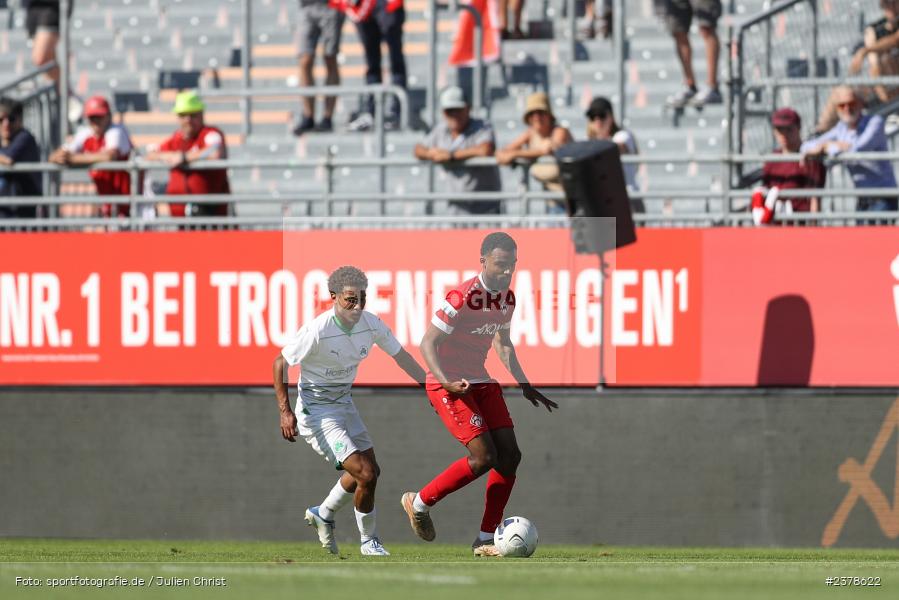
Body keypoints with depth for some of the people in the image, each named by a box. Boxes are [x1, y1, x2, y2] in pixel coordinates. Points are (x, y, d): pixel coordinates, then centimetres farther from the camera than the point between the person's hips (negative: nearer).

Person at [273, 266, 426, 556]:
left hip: (344, 402, 8)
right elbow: (281, 363, -16)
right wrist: (285, 411, -20)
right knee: (366, 474, -14)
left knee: (370, 471, 18)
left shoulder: (371, 324, -9)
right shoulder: (317, 331, -27)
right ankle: (369, 542, 8)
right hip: (316, 410, -8)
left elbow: (400, 355, 7)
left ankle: (323, 514, 41)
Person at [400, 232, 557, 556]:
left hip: (482, 383, 8)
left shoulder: (507, 298, 5)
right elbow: (427, 343, -19)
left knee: (509, 455, -2)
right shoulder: (462, 297, -21)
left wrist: (525, 386, 20)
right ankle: (419, 503, 3)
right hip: (449, 385, -8)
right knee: (483, 456, -17)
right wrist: (446, 382, -33)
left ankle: (486, 539, 6)